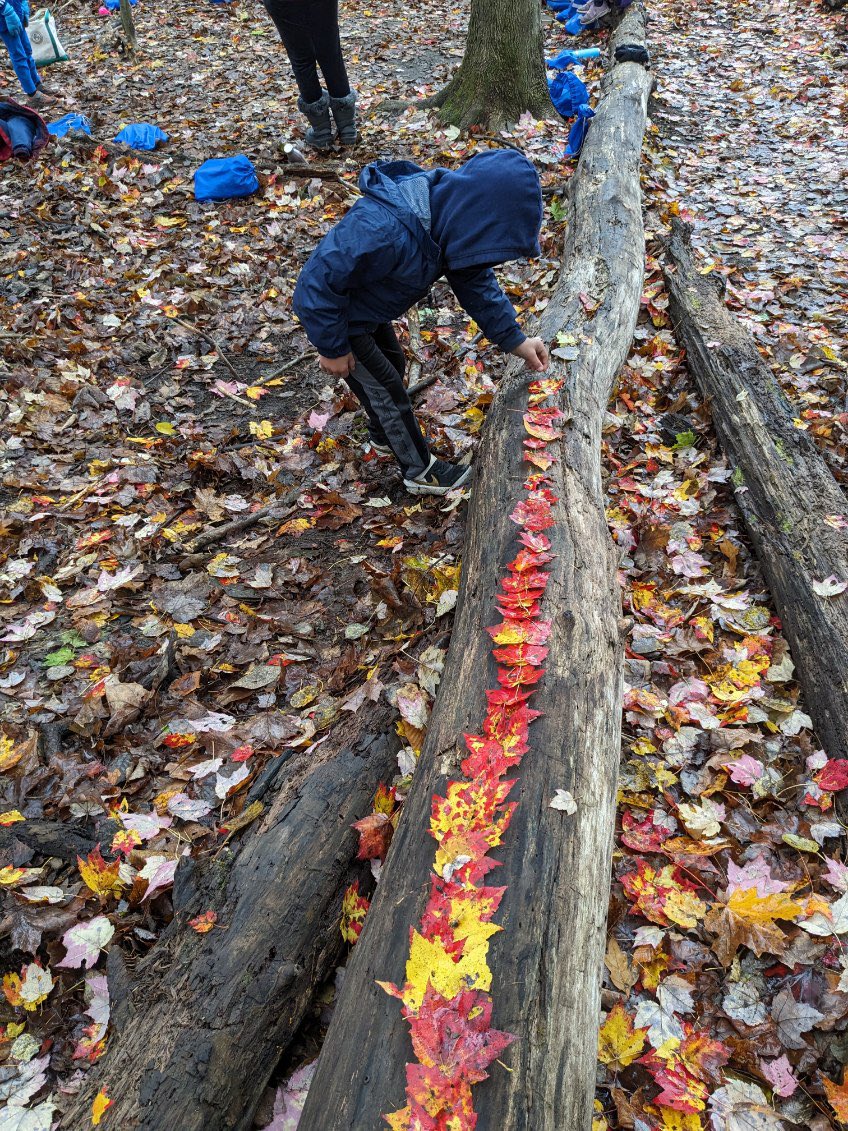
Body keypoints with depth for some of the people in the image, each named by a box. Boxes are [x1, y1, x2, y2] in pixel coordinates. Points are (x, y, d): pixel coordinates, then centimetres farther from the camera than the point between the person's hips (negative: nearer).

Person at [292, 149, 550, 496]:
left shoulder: (445, 207, -15)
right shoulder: (385, 232, -42)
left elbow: (473, 277, -4)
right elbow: (321, 281, -34)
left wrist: (514, 339, -8)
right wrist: (332, 347, -22)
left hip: (364, 307, 8)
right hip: (329, 310, -8)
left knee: (392, 365, 22)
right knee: (387, 389, 1)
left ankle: (382, 437, 47)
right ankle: (420, 471, 20)